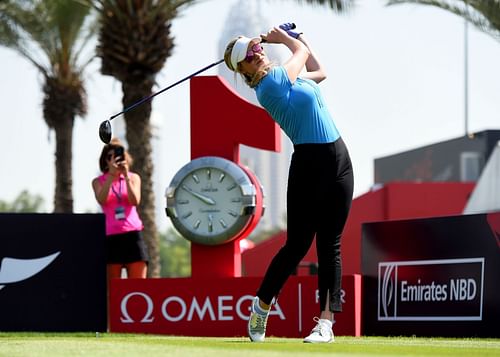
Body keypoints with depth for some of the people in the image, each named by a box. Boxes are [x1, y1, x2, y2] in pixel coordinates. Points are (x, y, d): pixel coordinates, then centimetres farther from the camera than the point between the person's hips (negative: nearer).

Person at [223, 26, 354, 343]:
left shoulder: (287, 76, 14)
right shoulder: (270, 84, -9)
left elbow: (319, 72, 30)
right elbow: (302, 52, 5)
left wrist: (295, 34, 31)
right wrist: (282, 36, 22)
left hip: (339, 159, 7)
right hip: (309, 164, -7)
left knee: (330, 246, 0)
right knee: (297, 245, -5)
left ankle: (326, 322, -3)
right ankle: (261, 306, 16)